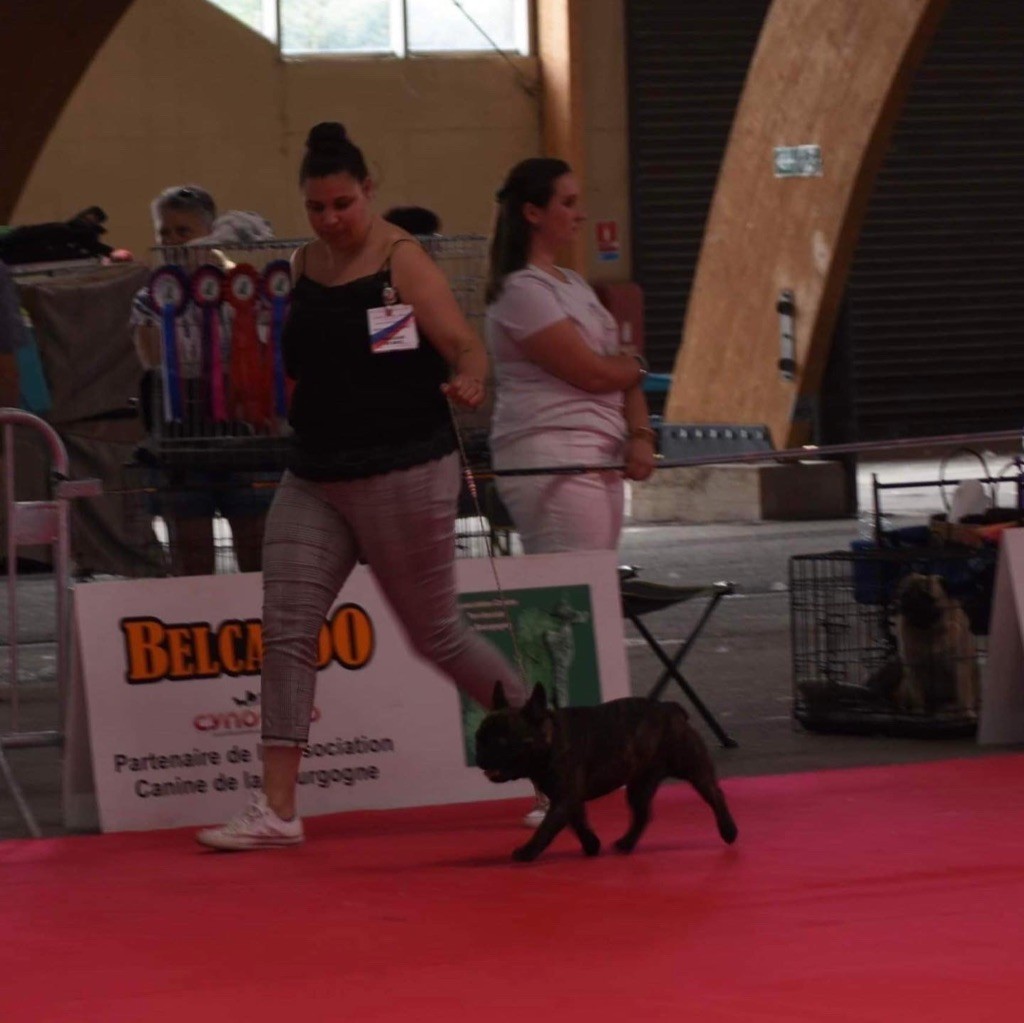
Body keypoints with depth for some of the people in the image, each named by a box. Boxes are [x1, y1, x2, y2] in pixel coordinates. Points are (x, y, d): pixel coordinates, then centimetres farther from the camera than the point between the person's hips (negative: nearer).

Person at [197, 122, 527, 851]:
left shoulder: (401, 261, -11)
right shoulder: (306, 265, 8)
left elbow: (464, 345, -19)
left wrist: (468, 381, -39)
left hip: (403, 475, -6)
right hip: (314, 477, 6)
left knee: (436, 634, 3)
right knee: (287, 630, -5)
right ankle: (277, 810, -6)